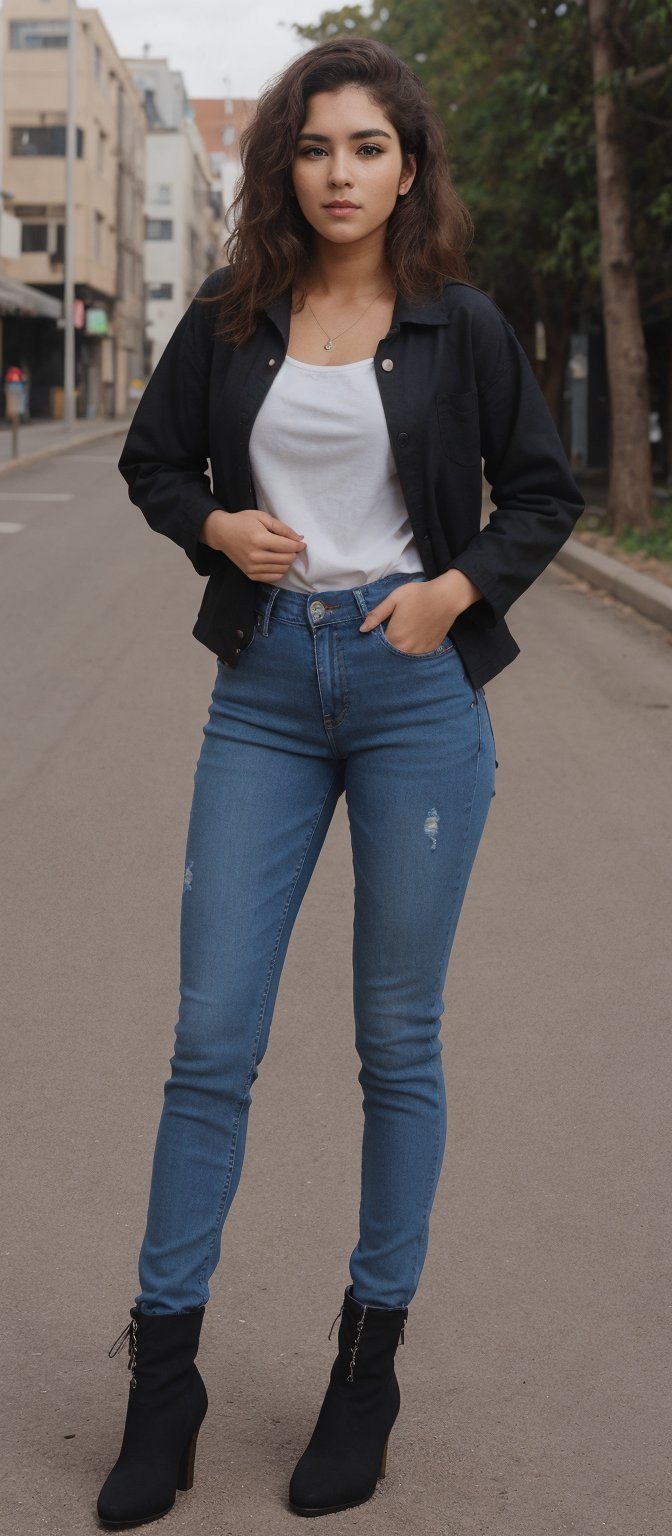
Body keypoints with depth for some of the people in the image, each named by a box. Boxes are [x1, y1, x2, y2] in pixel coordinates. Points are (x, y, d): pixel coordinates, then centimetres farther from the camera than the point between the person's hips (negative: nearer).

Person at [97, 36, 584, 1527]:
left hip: (417, 680, -1)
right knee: (212, 1031, 0)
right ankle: (163, 1375, 12)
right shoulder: (230, 317, 5)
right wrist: (217, 525, -5)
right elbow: (152, 460, 15)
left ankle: (370, 1361, 20)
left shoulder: (461, 325, 1)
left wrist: (460, 586, -9)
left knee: (399, 1038, 5)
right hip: (267, 685, 2)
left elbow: (543, 492, 8)